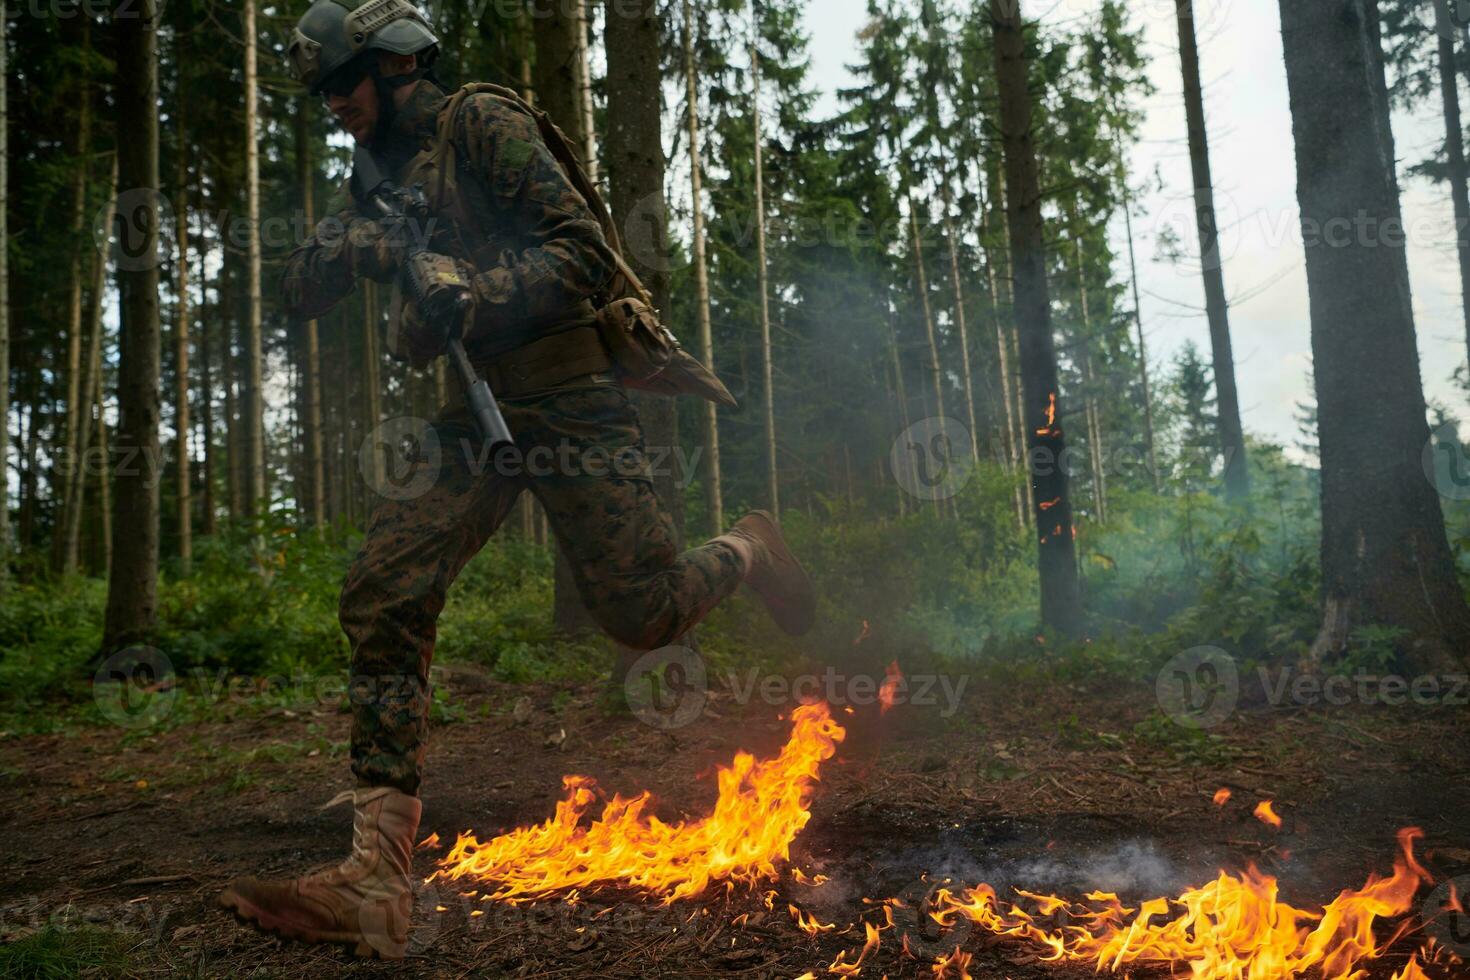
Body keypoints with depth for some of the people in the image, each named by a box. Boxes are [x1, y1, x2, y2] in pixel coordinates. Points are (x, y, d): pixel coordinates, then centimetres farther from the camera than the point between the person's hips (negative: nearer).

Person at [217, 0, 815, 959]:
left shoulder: (484, 124, -6)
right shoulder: (383, 177, 17)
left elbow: (587, 256, -16)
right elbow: (303, 290, 14)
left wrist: (461, 303, -22)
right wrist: (355, 248, -8)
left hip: (568, 407, -6)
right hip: (473, 420, 7)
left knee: (644, 613, -5)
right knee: (383, 601, -11)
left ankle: (747, 550, 31)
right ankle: (377, 883, -11)